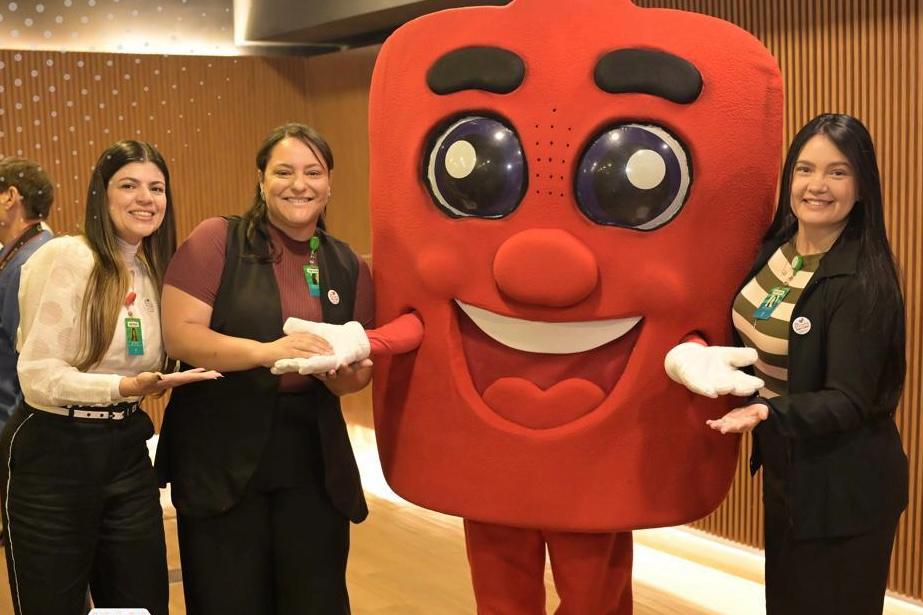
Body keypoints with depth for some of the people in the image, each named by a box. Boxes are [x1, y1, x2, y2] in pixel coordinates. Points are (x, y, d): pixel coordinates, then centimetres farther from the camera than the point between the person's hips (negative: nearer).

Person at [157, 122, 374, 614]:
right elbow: (179, 335, -13)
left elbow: (362, 363, 14)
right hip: (222, 455, -3)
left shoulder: (347, 265, 8)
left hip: (315, 458, 4)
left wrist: (348, 376, -10)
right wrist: (268, 351, -25)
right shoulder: (217, 240, -6)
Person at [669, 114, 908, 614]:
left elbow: (848, 402, -24)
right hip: (782, 464, 8)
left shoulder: (862, 283, -24)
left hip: (841, 487, -7)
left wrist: (767, 412, -38)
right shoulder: (774, 249, -1)